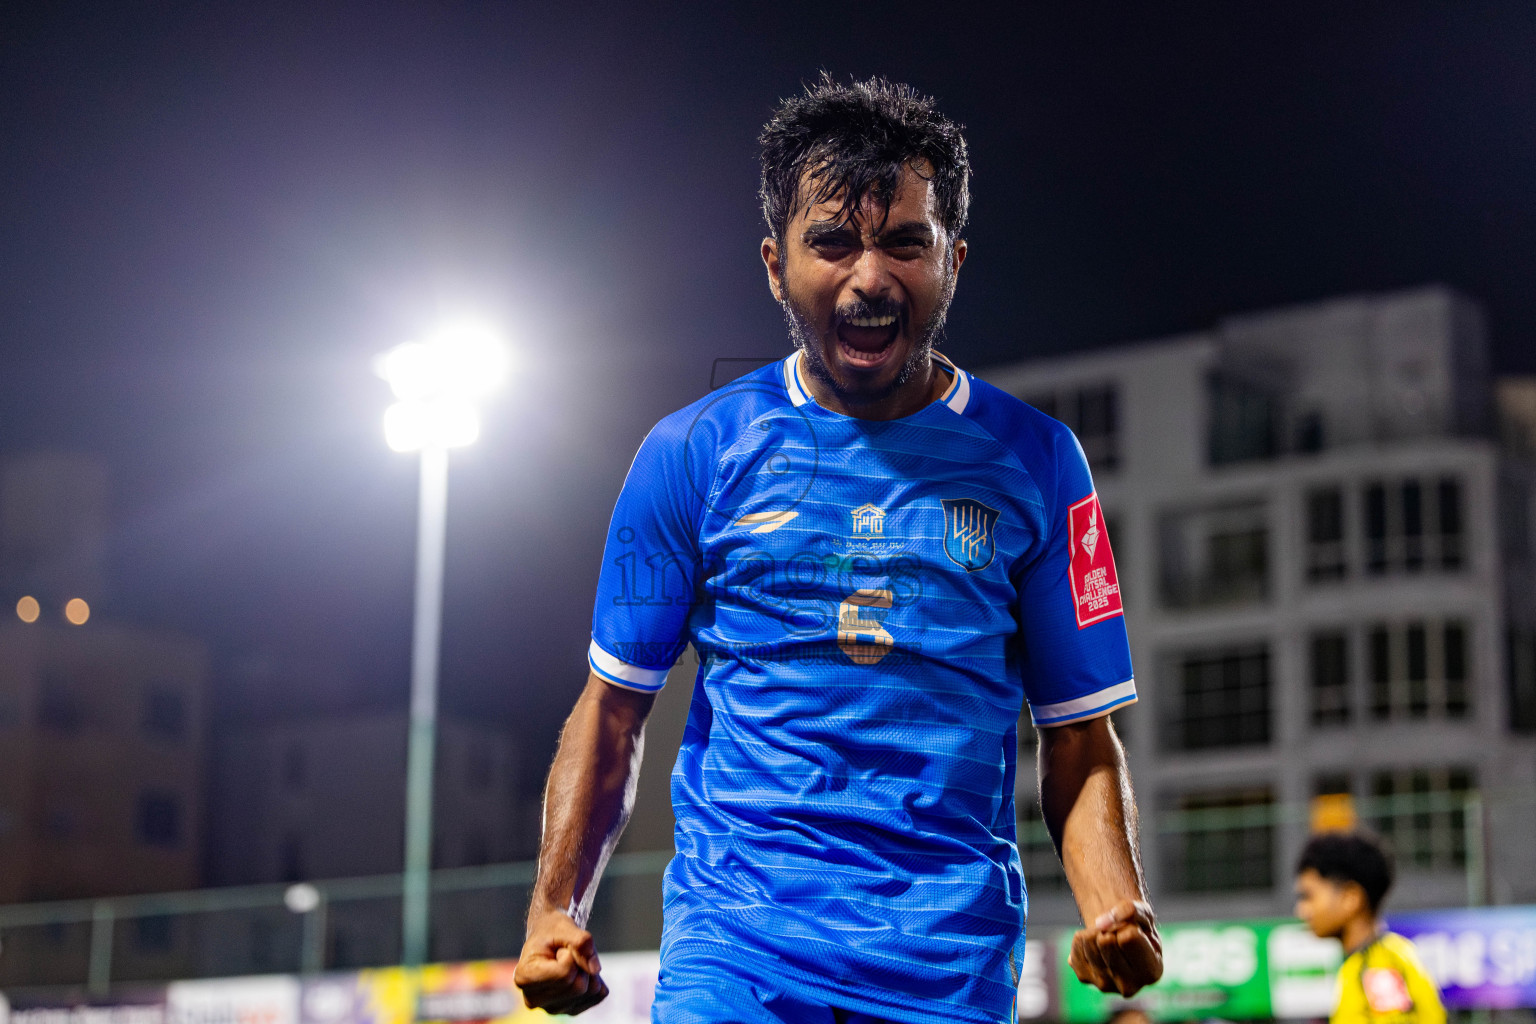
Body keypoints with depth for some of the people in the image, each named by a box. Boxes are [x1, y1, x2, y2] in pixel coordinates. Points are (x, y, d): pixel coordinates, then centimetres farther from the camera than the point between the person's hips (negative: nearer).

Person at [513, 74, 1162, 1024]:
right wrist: (555, 911, -5)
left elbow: (1077, 733, 6)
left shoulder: (1034, 462, 5)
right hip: (731, 939, -1)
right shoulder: (692, 453, 4)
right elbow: (615, 706, 8)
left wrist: (1117, 908, -12)